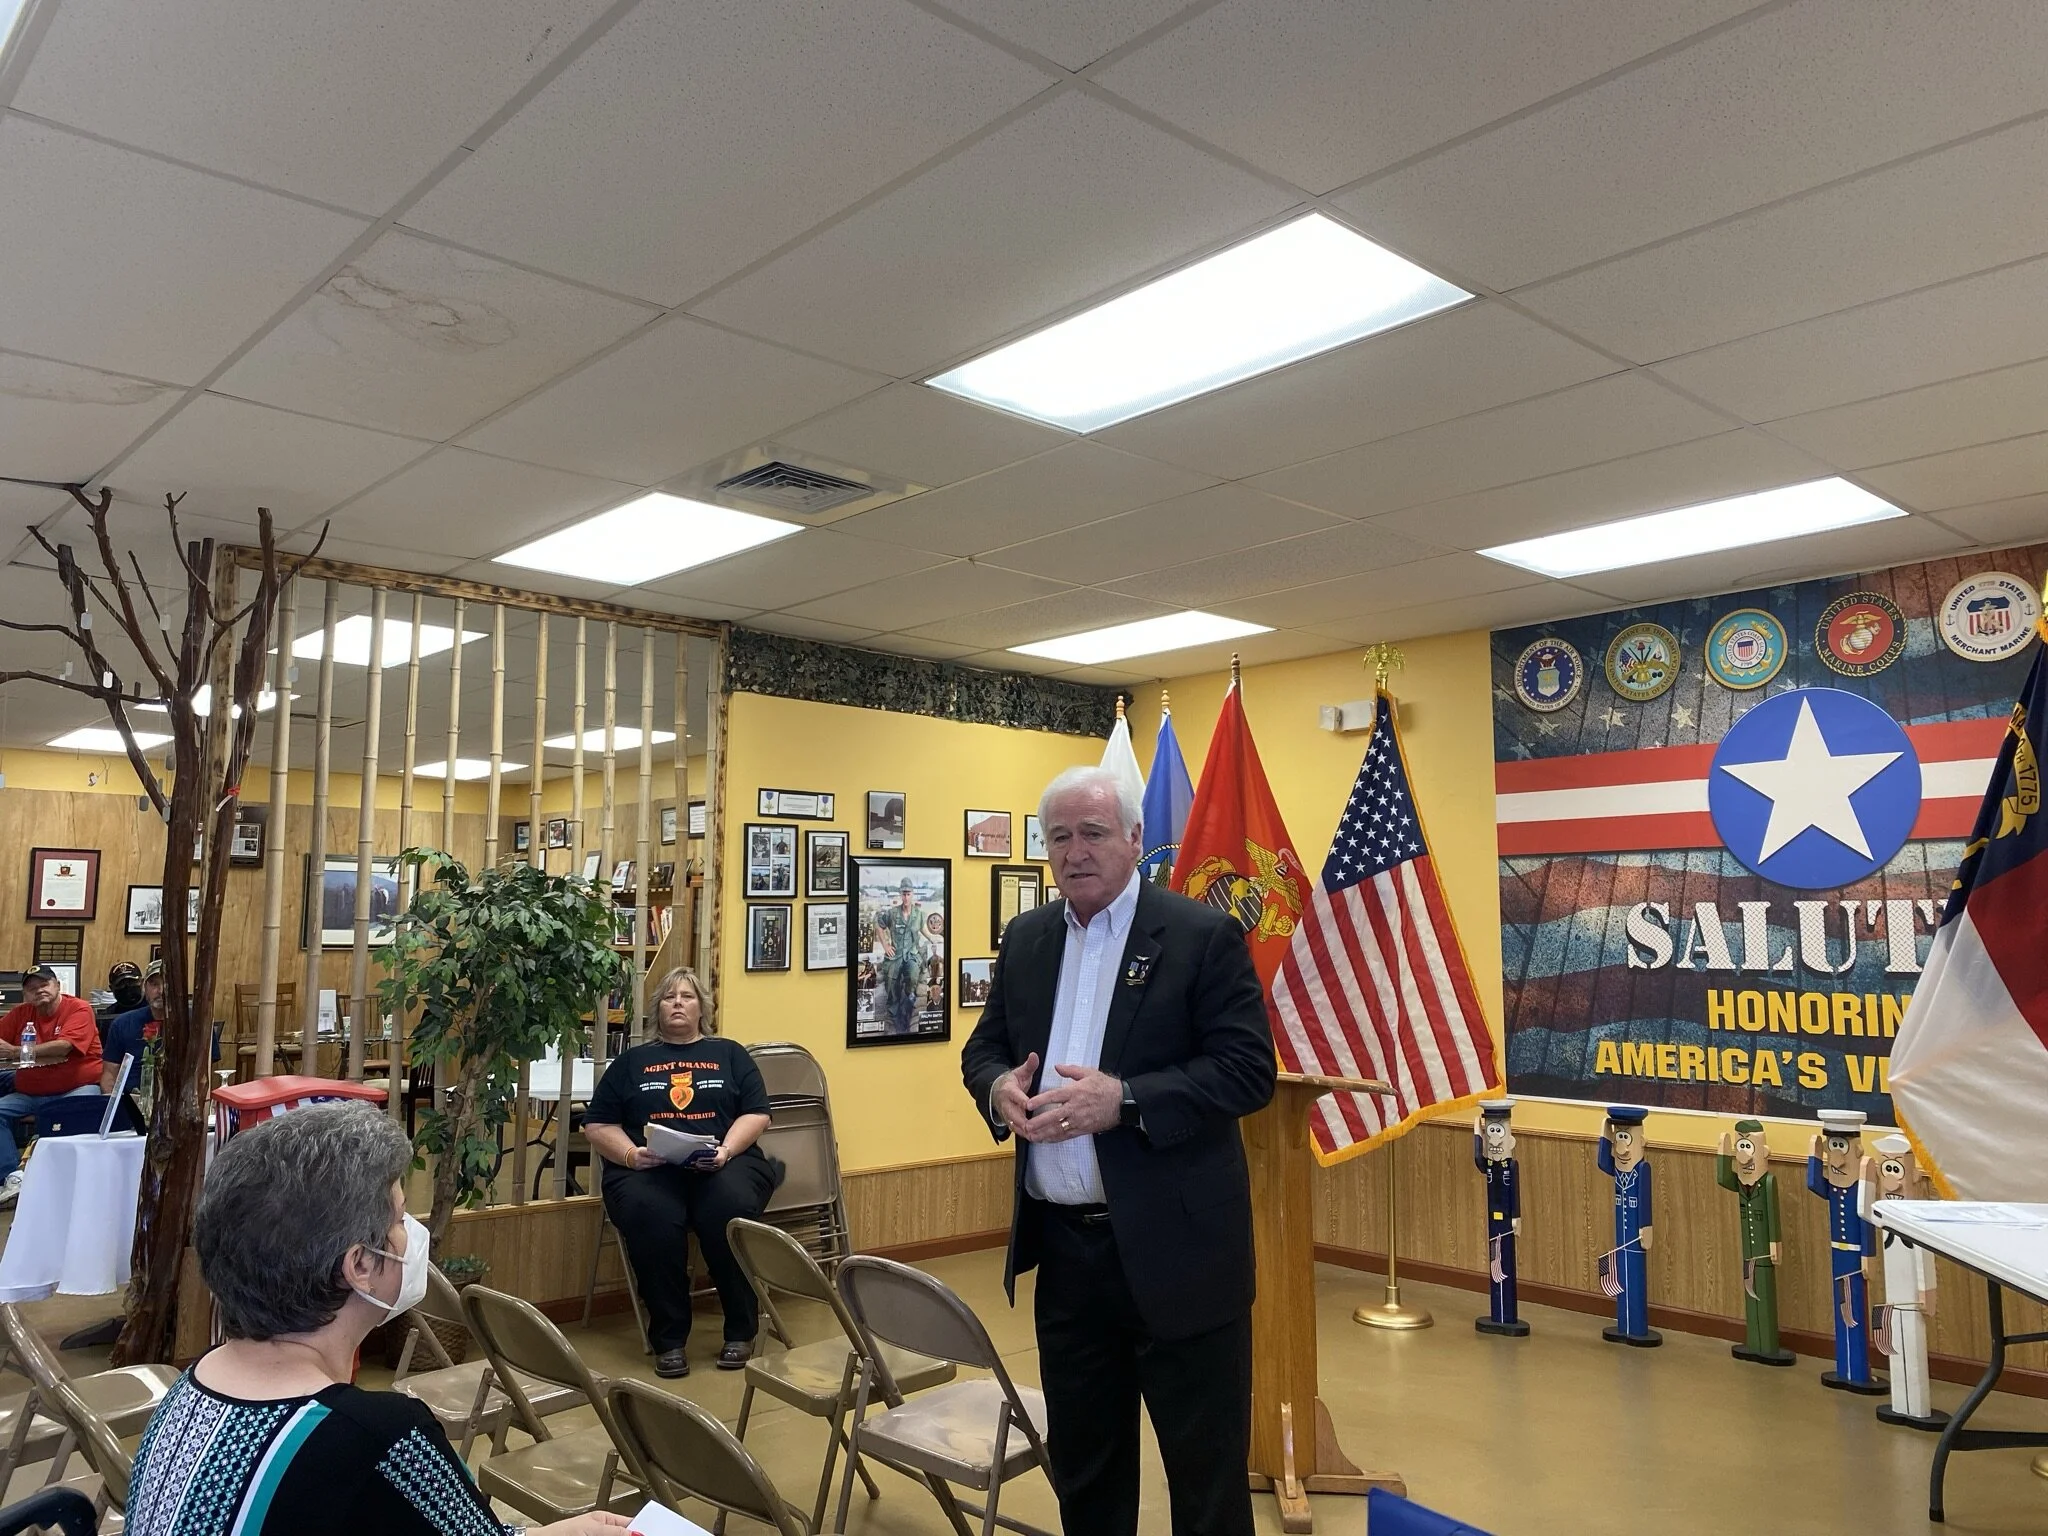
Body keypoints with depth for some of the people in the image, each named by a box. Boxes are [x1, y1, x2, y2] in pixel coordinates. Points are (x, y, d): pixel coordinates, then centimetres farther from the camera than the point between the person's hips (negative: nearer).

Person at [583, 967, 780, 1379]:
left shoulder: (729, 1054, 20)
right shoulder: (631, 1061, 22)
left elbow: (757, 1114, 10)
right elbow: (598, 1125, 15)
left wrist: (727, 1149, -10)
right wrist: (630, 1154, -5)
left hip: (723, 1163, 0)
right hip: (649, 1169, 1)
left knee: (730, 1208, -35)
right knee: (650, 1215, -35)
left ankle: (741, 1332, -18)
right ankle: (668, 1340, -21)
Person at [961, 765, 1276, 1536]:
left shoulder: (1204, 935, -9)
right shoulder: (1026, 937, 9)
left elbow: (1249, 1069, -14)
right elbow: (983, 1046, 14)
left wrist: (1125, 1099, -25)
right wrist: (1000, 1086, -10)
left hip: (1173, 1249, -5)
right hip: (1062, 1244, 5)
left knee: (1205, 1470, 9)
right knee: (1080, 1462, 20)